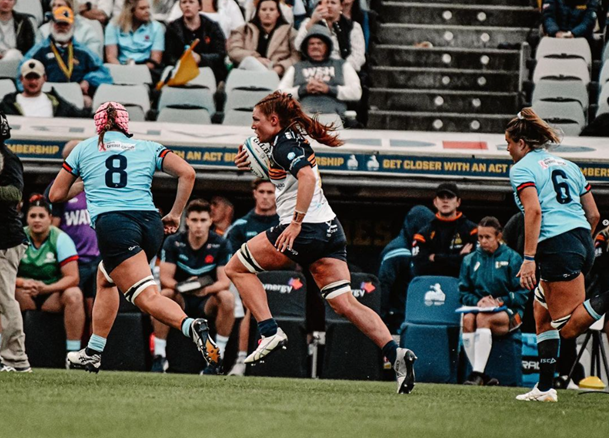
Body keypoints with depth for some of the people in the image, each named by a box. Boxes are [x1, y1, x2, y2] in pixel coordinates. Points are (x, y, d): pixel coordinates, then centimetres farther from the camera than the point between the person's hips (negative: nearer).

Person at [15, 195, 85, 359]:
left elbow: (72, 277, -15)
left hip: (54, 295, -1)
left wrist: (46, 288, -31)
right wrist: (23, 283, -30)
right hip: (25, 296, 1)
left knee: (74, 294, -32)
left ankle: (73, 352, -27)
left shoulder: (61, 239, -8)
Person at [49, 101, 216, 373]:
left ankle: (191, 326, -44)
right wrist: (175, 215, 13)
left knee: (148, 297, -16)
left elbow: (56, 195, 24)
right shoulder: (148, 148, 20)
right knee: (106, 279, 30)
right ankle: (93, 353, 32)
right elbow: (187, 172, 5)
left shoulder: (83, 149, 18)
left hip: (111, 223, -4)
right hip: (150, 223, 4)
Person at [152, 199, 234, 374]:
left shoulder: (221, 245, -6)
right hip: (181, 301, 0)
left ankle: (217, 358, -24)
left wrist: (206, 289, -35)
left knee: (227, 298, -32)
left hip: (208, 301, 0)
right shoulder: (173, 243, -4)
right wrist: (181, 286, -32)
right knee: (162, 295, -32)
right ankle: (159, 357, -25)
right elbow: (165, 279, -9)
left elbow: (225, 282, -13)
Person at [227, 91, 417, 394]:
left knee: (236, 268, 6)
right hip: (329, 230, 9)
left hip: (305, 230, -9)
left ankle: (270, 332, -6)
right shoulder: (296, 140, 19)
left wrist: (296, 222, -29)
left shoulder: (283, 144, -8)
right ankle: (395, 353, -18)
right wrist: (254, 165, 27)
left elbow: (307, 176, -25)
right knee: (344, 303, 0)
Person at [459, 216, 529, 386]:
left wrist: (499, 301, -16)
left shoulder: (512, 258, 4)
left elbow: (522, 294, -1)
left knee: (482, 318, -36)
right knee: (468, 319, -33)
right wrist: (477, 301, -9)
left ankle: (478, 373, -40)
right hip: (478, 307, 3)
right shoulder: (470, 260, 15)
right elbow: (463, 292, 13)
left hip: (508, 312, -3)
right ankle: (482, 376, -36)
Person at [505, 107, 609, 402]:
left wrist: (528, 259, -17)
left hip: (556, 246, -8)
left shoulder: (522, 168, 0)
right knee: (542, 313, 17)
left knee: (568, 328, -8)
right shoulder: (567, 165, 21)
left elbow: (534, 211, -15)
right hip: (582, 240, 8)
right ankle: (545, 387, 13)